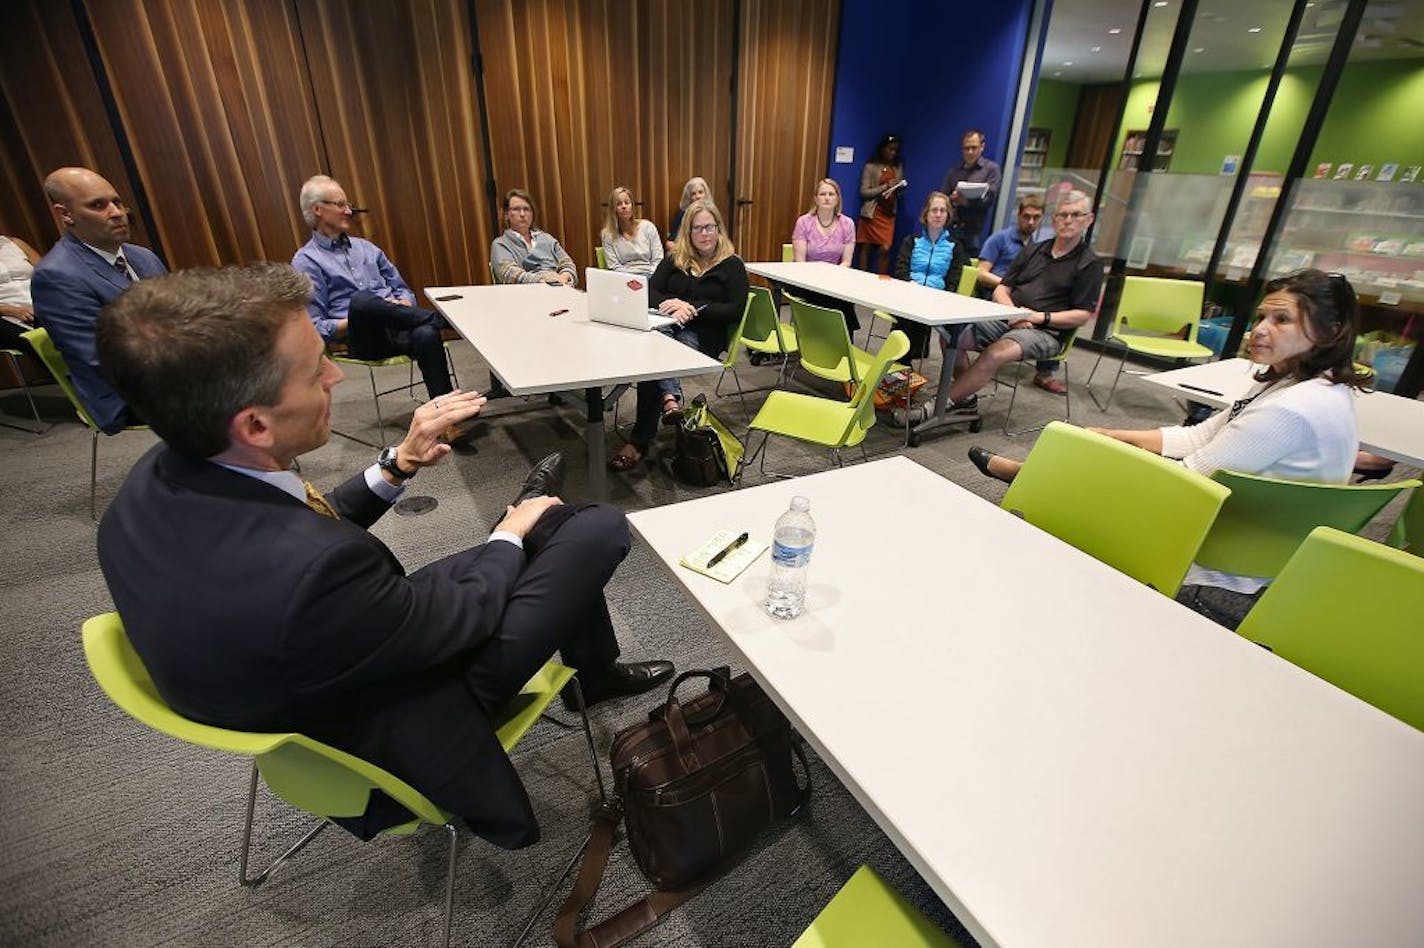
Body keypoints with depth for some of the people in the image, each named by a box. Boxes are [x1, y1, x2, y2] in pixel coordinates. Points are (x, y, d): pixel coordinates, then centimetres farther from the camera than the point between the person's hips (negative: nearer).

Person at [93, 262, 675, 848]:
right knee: (599, 528, -5)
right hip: (407, 727, -7)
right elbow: (461, 617, -22)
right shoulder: (307, 569, -39)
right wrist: (510, 535, -5)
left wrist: (399, 464, -4)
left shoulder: (159, 480, -13)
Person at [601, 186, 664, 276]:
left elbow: (658, 260, 4)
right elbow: (614, 267, 0)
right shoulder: (608, 235, 7)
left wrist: (649, 277, -13)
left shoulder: (647, 226, 9)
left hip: (649, 276, 1)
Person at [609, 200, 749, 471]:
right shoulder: (674, 258, 19)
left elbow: (735, 310, -4)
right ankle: (671, 397, -53)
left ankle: (640, 442, -33)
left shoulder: (732, 264, 8)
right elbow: (650, 292, 10)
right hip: (667, 326, 3)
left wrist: (693, 309, -14)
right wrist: (671, 303, -14)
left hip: (703, 335, -3)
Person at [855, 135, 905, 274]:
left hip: (889, 214, 3)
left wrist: (900, 189, -4)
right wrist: (885, 186, -17)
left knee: (885, 249, -8)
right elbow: (864, 192, -8)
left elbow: (898, 192, 20)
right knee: (866, 248, 0)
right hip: (871, 213, -3)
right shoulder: (871, 167, -1)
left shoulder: (899, 168, 13)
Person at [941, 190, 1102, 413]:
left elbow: (1083, 315, -2)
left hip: (1045, 332, -5)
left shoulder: (1089, 264, 5)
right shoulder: (1034, 251, 20)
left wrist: (1040, 317, -13)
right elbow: (1001, 289, 15)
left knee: (994, 354, -36)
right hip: (1006, 319, 5)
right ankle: (965, 399, -8)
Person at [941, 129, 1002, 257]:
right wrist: (952, 199, -10)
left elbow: (988, 199, -3)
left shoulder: (991, 169, 9)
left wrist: (966, 201, -19)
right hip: (949, 227, 3)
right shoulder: (953, 171, 21)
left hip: (973, 230, -3)